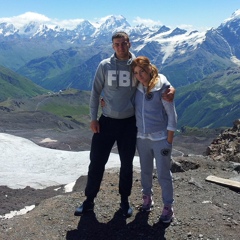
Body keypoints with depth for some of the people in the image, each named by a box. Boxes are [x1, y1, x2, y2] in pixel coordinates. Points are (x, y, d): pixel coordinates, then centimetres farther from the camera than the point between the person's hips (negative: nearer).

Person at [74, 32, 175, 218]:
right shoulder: (104, 66, -3)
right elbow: (96, 92, 2)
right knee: (97, 161, 4)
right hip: (106, 121, 0)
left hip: (129, 123, 0)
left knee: (127, 164, 11)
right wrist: (93, 118, -2)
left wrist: (170, 89, -19)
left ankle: (125, 200, 29)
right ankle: (89, 200, 21)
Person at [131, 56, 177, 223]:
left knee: (164, 174, 4)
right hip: (142, 137, 5)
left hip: (160, 138, -4)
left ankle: (168, 207, 19)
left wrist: (169, 141, -12)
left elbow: (172, 115, -11)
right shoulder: (137, 88, -1)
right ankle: (147, 196, 39)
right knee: (146, 170, 18)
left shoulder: (162, 87, -15)